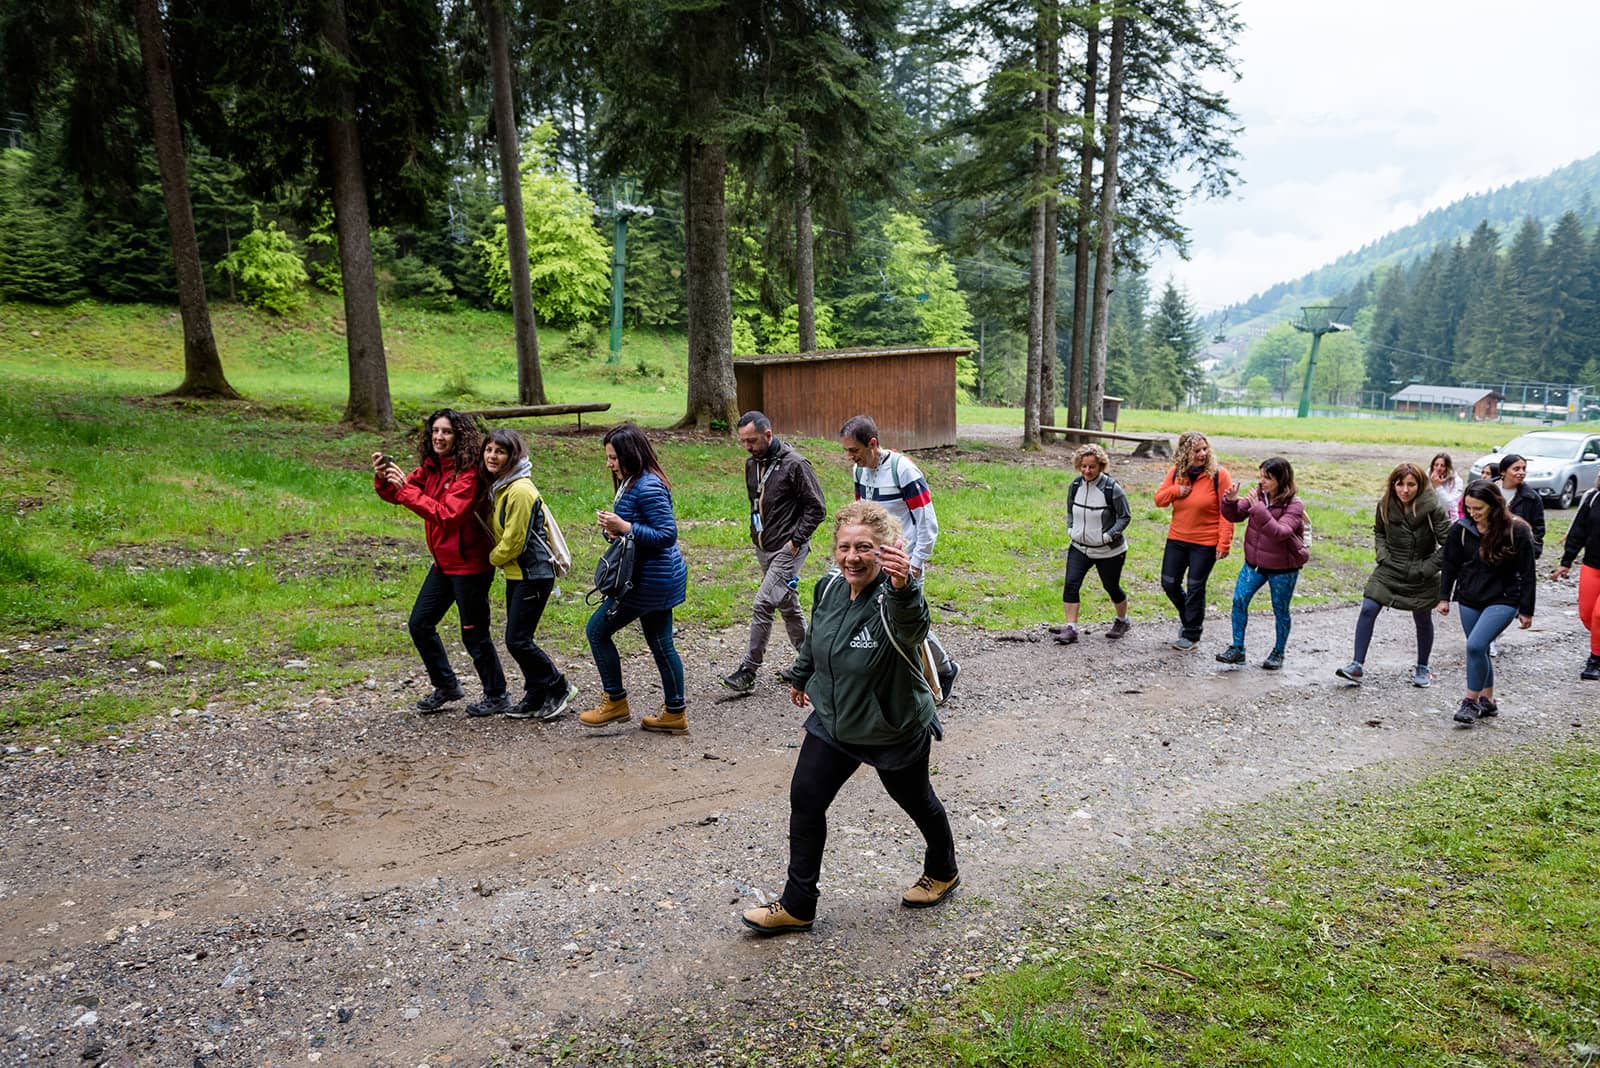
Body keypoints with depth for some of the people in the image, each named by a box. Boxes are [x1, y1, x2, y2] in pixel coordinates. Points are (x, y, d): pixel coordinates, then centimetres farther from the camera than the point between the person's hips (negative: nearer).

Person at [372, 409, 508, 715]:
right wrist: (383, 479, -18)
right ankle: (446, 686, 30)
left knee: (474, 634, 2)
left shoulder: (469, 473, -19)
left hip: (469, 565, -8)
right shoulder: (431, 468, 5)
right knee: (420, 624, 13)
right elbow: (396, 494, 4)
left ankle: (496, 696, 20)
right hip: (443, 563, 8)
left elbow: (447, 514, -29)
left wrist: (405, 489, -31)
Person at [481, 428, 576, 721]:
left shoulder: (520, 490, -20)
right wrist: (499, 557, 5)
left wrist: (493, 558, -2)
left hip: (533, 575, -9)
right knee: (518, 639, 12)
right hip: (516, 574, 9)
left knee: (518, 640, -6)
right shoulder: (498, 487, 9)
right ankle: (535, 697, 23)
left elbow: (514, 541, -18)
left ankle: (558, 687, 11)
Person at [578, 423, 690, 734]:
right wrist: (612, 528, -2)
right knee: (660, 643, 15)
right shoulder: (631, 483, 11)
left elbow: (667, 534, -24)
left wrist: (623, 526, -23)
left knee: (597, 629, 1)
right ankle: (675, 714, 23)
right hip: (660, 577, 10)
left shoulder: (648, 487, -20)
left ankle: (615, 702, 13)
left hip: (651, 580, -10)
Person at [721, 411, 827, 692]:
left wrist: (795, 540, -15)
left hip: (788, 549, -8)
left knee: (763, 604, -13)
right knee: (788, 606, 16)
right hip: (763, 548, 8)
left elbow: (817, 509, -13)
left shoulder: (795, 465, -15)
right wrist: (756, 533, 12)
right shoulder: (752, 464, 8)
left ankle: (748, 670, -5)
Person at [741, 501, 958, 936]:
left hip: (894, 729, -5)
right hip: (833, 721, 5)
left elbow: (913, 624, -57)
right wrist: (800, 675, 25)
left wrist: (903, 587, -77)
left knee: (917, 802, 18)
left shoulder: (894, 600, -31)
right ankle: (797, 906, 20)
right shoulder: (828, 587, -11)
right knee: (804, 801, 4)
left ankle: (942, 872, 48)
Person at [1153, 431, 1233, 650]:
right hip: (1177, 539, 5)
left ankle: (1191, 634, 20)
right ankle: (1190, 619, 35)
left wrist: (1224, 543, -16)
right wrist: (1176, 490, -13)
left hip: (1206, 543, -5)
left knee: (1195, 588, 3)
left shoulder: (1219, 474, -12)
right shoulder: (1176, 472, 1)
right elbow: (1159, 500, 8)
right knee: (1169, 583, 9)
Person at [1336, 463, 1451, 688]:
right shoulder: (1385, 505, -6)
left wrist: (1427, 568, -14)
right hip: (1389, 569, 2)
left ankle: (1422, 668, 32)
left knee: (1423, 620, 12)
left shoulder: (1433, 508, -17)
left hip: (1420, 575, -2)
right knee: (1368, 610, -10)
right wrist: (1382, 554, -1)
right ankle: (1358, 666, -6)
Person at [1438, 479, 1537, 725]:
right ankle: (1487, 700, 28)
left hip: (1503, 600, -4)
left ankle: (1471, 701, -5)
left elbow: (1527, 573, -6)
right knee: (1479, 650, 11)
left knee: (1475, 646, -19)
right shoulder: (1461, 529, -4)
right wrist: (1444, 597, 7)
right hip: (1469, 600, 4)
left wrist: (1526, 610, -3)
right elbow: (1450, 565, 9)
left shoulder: (1517, 531, -12)